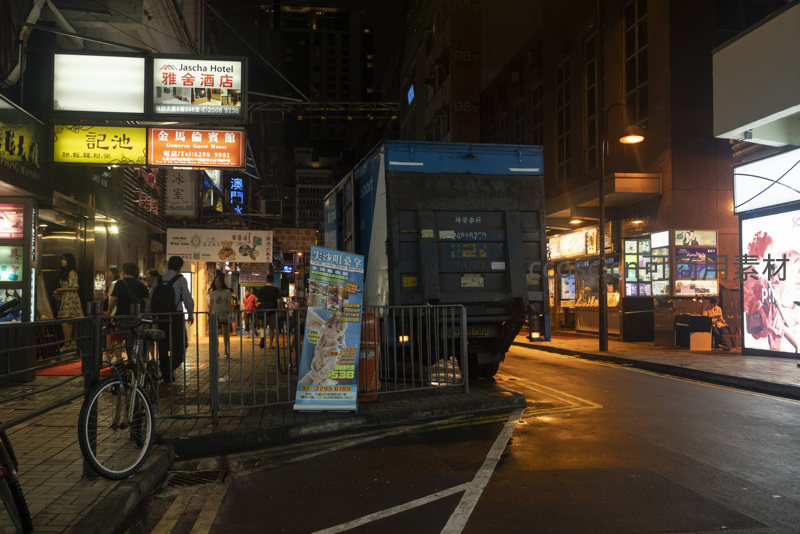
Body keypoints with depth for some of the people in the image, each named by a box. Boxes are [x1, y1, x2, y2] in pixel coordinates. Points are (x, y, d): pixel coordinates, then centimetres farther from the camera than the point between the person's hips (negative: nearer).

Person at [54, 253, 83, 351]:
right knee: (69, 322, 7)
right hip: (64, 299, 9)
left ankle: (67, 344, -10)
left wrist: (61, 289, -13)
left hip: (70, 299, -9)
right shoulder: (64, 272, 18)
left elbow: (75, 288, -14)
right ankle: (73, 343, 9)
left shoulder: (72, 273, -9)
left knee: (64, 322, -12)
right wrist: (57, 292, 9)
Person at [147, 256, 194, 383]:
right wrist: (191, 314, 9)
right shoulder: (180, 280, -5)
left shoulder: (157, 280, 7)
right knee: (179, 347, 5)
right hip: (176, 317, -4)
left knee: (163, 348, 13)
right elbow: (187, 299, -6)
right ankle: (169, 370, -16)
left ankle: (166, 375, 18)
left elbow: (150, 300, 6)